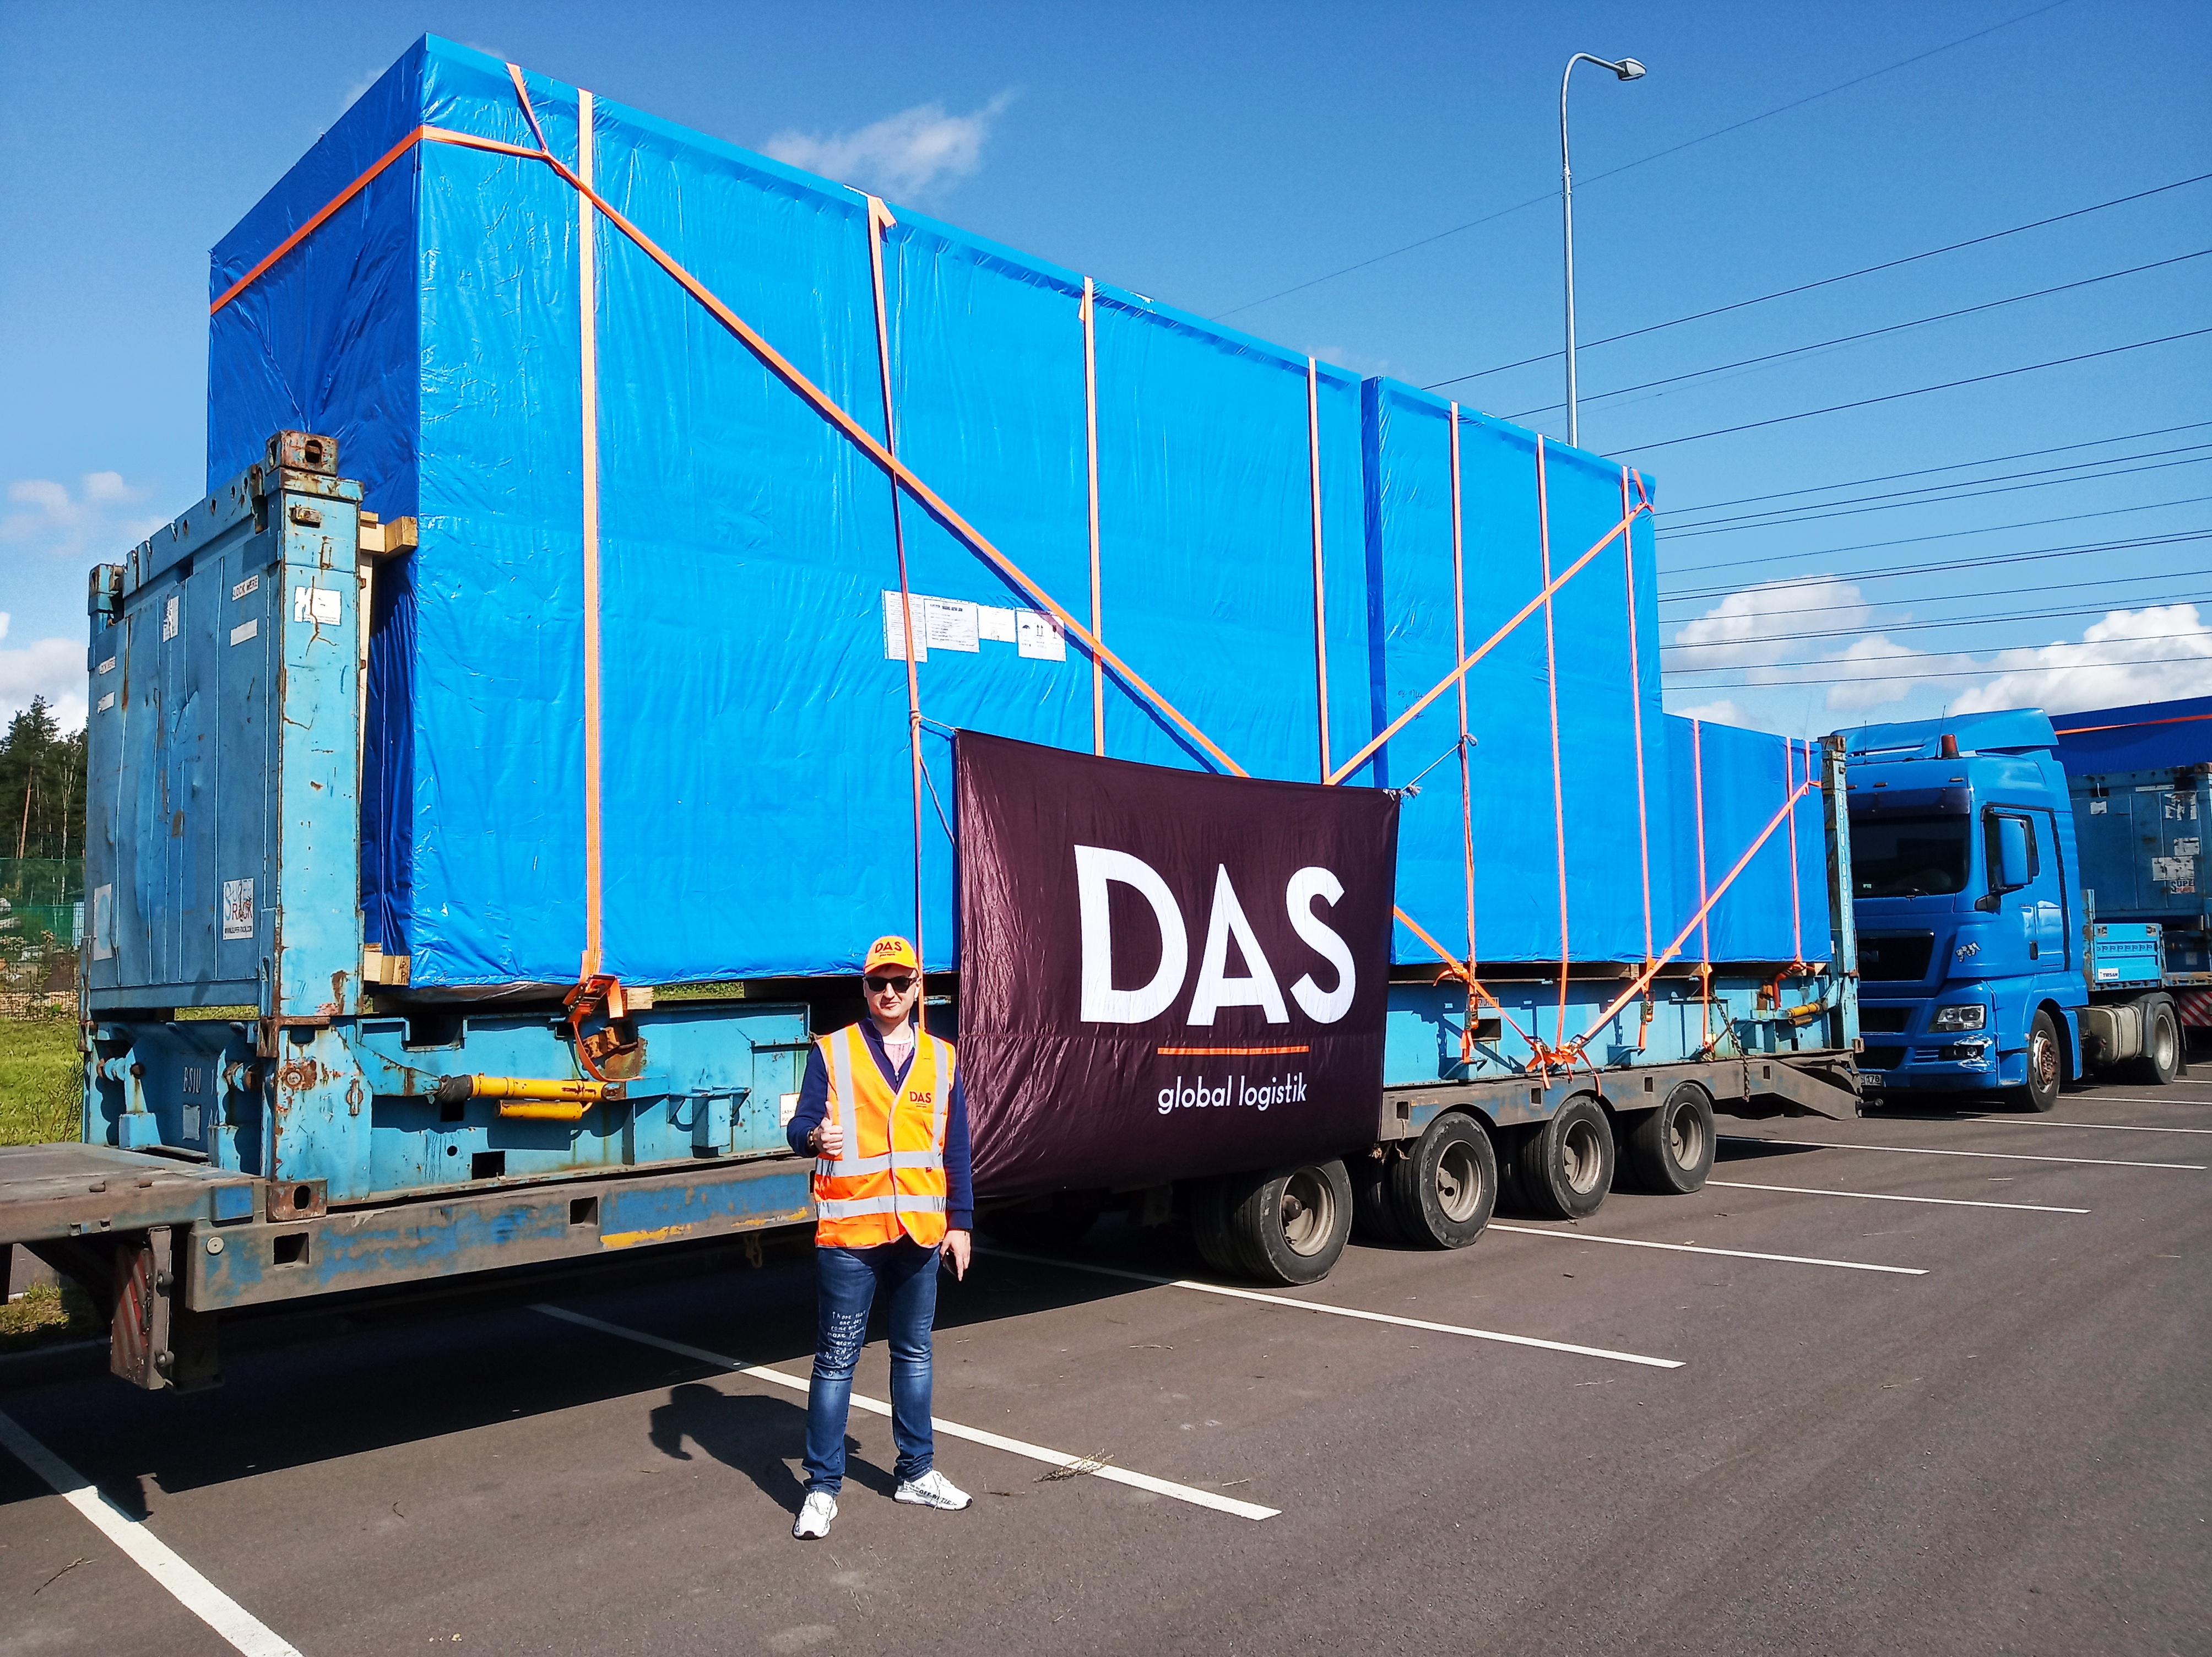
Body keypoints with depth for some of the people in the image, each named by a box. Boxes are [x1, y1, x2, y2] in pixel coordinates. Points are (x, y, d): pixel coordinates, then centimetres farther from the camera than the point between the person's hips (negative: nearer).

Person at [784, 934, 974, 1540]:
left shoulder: (942, 1059, 8)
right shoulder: (832, 1052, -1)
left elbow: (956, 1151, 11)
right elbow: (801, 1125, -6)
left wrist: (959, 1222, 7)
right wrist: (814, 1137, -29)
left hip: (920, 1232, 3)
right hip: (849, 1232, -3)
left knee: (913, 1352, 15)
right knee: (836, 1359, 3)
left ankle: (917, 1471, 29)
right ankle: (823, 1487, 13)